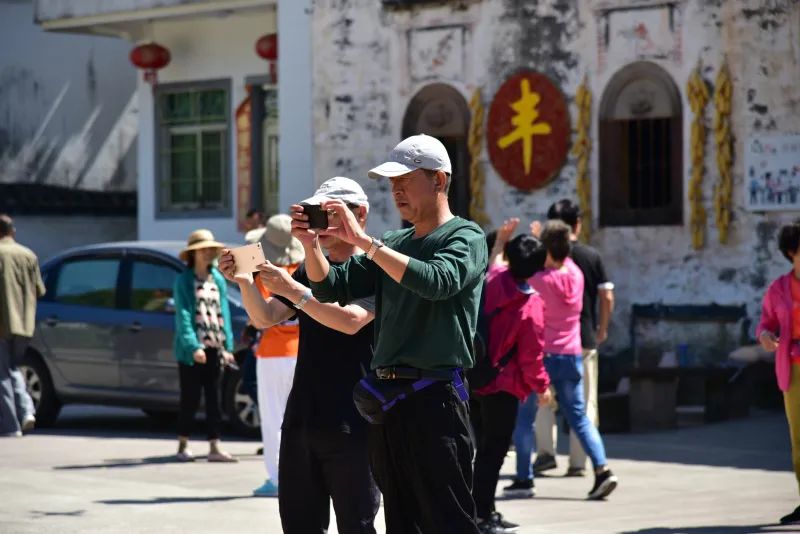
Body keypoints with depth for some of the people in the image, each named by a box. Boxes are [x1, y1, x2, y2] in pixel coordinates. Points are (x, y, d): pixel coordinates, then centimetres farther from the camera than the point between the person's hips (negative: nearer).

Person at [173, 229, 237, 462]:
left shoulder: (218, 280, 12)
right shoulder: (184, 281, -4)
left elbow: (224, 313, 10)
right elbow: (183, 316, -11)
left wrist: (227, 346, 2)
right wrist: (193, 346, -21)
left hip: (214, 348, 5)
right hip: (192, 349, -5)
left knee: (214, 399, 4)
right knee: (190, 398, 1)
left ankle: (214, 448, 6)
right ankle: (183, 446, 12)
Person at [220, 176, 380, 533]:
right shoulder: (311, 270, 17)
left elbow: (351, 320, -20)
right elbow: (265, 317, 11)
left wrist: (292, 290, -24)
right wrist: (244, 282, -7)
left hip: (350, 423, -7)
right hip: (301, 419, 7)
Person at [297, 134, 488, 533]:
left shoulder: (465, 238, -3)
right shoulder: (393, 244, 18)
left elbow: (437, 281, -23)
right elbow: (332, 288, 13)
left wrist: (365, 242, -25)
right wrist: (311, 244, -5)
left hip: (435, 398, -7)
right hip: (385, 396, 7)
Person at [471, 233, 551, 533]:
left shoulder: (493, 281, -2)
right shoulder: (531, 305, -19)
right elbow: (530, 355, -14)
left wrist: (500, 240, 37)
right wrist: (542, 386, 1)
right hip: (502, 386, -7)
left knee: (485, 448, 18)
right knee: (494, 451, -2)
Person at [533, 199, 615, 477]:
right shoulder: (592, 256, 1)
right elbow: (607, 297, -1)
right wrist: (602, 329, 11)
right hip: (585, 338, 1)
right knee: (584, 402, 6)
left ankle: (546, 450, -1)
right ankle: (578, 462, 4)